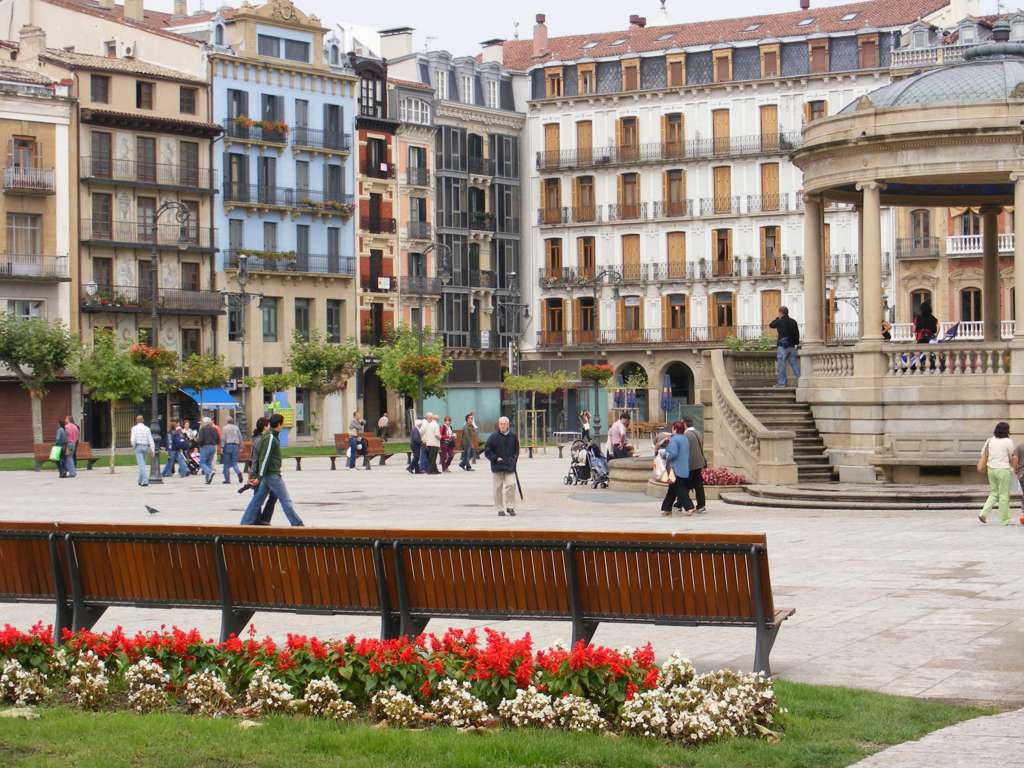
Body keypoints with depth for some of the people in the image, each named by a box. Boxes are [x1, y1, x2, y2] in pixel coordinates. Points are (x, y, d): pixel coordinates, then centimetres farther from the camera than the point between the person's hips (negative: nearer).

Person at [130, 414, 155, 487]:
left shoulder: (134, 428, -2)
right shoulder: (147, 429, 5)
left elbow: (133, 439, -10)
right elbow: (150, 440, 1)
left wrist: (133, 447, 6)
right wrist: (152, 450, 1)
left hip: (138, 446, -4)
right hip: (146, 447, 4)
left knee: (141, 464, -9)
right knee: (144, 464, 17)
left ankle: (145, 480, -22)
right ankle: (141, 480, 26)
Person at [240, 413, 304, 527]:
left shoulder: (273, 436, 15)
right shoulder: (270, 438, -16)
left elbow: (256, 456, 19)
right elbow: (264, 458, -19)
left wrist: (254, 474, 21)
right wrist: (260, 477, -21)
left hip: (268, 475, 10)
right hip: (272, 475, -10)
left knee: (257, 500, 9)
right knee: (286, 500, -6)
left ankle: (245, 523, 10)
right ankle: (297, 524, -4)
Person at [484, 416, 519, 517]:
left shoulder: (513, 436, 5)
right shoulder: (493, 437, -4)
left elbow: (516, 449, 19)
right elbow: (487, 451, 0)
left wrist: (514, 459, 6)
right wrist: (496, 458, -11)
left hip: (510, 467, 1)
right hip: (497, 467, -1)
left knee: (511, 485, -11)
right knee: (498, 488, 2)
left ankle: (510, 507, 2)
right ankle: (500, 509, 12)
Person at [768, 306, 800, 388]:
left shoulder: (779, 321, -9)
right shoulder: (793, 321, 8)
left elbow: (771, 325, 7)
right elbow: (797, 333, 11)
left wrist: (777, 318, 12)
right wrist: (796, 343, 18)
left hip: (782, 346, -6)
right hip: (792, 346, 6)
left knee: (781, 364, -3)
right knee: (794, 363, 10)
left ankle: (782, 382, -4)